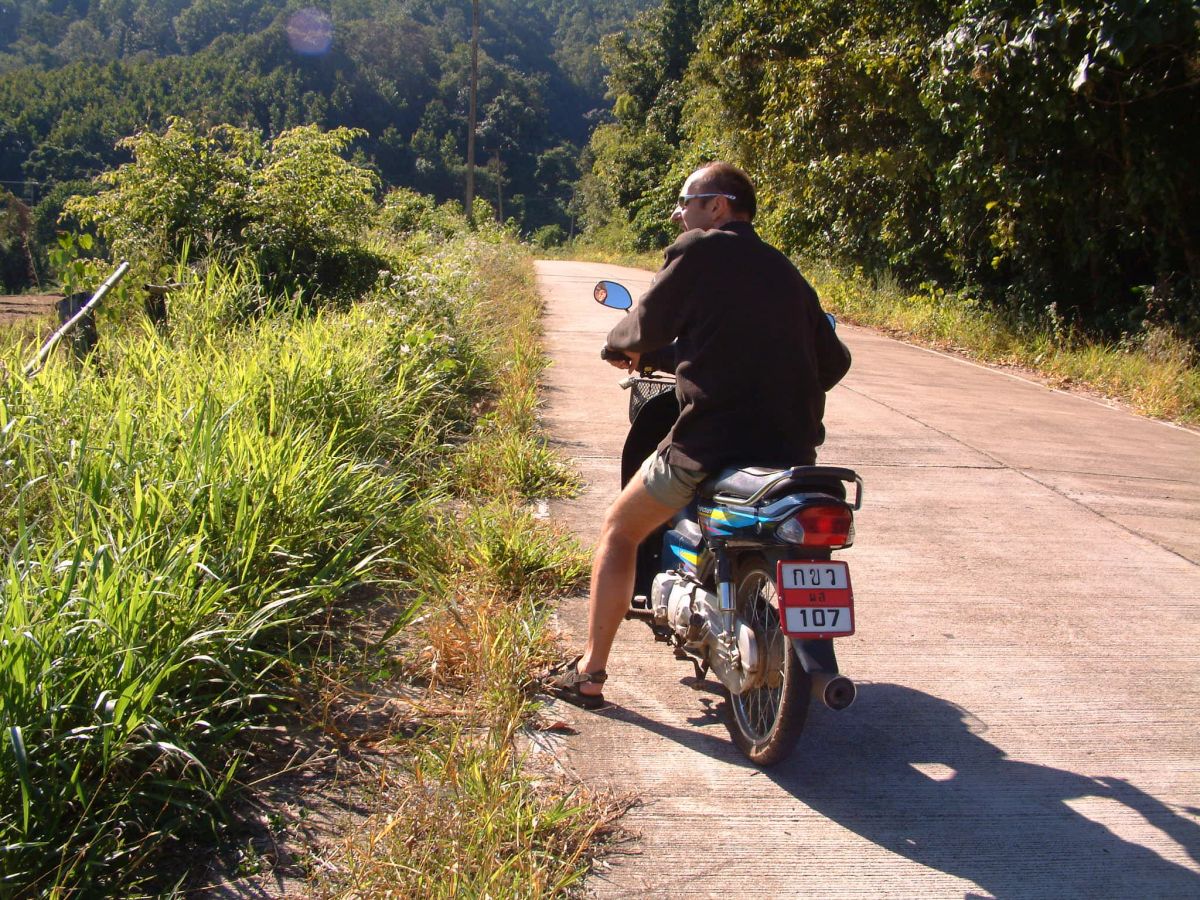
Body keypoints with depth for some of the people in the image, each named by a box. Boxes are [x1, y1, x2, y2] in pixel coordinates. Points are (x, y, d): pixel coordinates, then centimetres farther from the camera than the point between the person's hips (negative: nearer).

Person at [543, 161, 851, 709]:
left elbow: (644, 329, 4)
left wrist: (621, 345, 26)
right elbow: (834, 360, 19)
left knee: (619, 530, 17)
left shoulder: (700, 251, -1)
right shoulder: (786, 272, 16)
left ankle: (590, 673, 18)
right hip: (793, 448, 6)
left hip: (710, 442, -6)